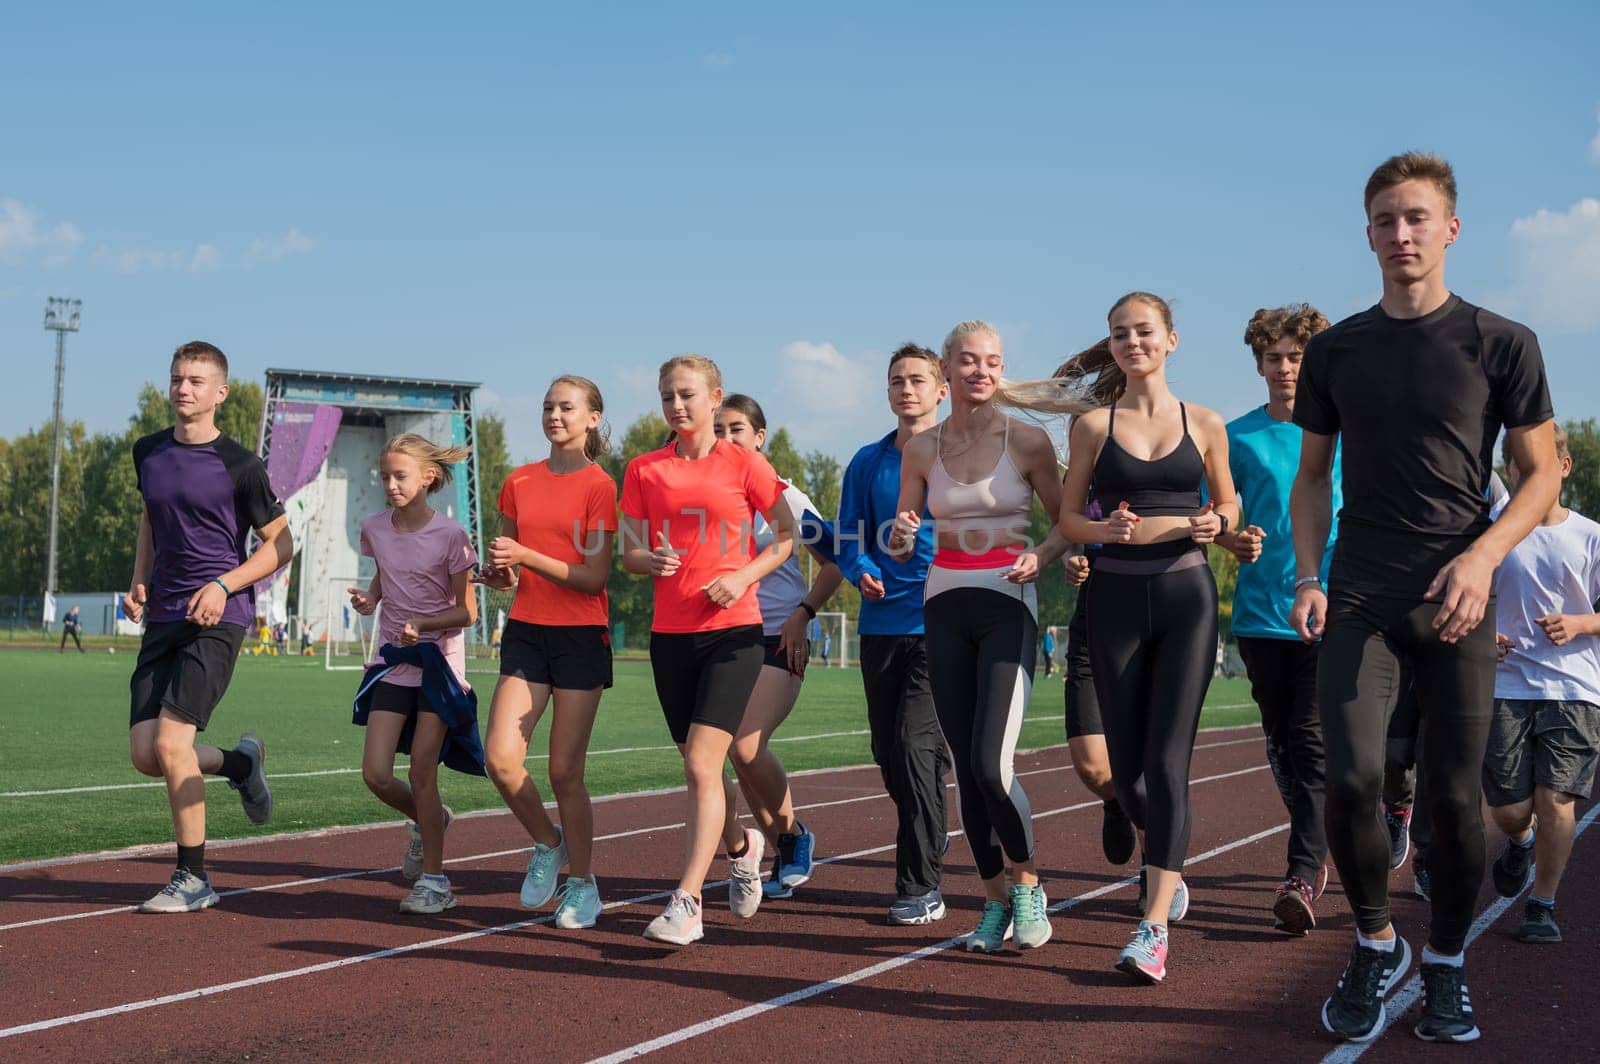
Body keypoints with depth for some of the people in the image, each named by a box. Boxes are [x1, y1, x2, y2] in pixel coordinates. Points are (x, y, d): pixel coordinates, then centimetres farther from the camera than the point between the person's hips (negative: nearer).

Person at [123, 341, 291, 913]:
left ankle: (193, 878, -2)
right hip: (162, 618, 6)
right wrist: (139, 582, 11)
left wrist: (223, 585, -14)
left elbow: (281, 544, -1)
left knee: (171, 742, -16)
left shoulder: (238, 465, -6)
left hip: (218, 617, -6)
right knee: (145, 753, -2)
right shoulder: (148, 452, 11)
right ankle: (239, 763, 28)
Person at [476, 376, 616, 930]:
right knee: (500, 757, -10)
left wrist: (526, 556, -19)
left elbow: (594, 578, -11)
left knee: (565, 771, -1)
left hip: (581, 635, -4)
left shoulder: (599, 486, -5)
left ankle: (581, 882, 18)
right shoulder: (519, 482, 11)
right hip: (526, 630, 4)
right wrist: (498, 573, -2)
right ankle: (548, 844, 17)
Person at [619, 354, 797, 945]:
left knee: (702, 764, -14)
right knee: (699, 766, 13)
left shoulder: (744, 465, -1)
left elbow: (789, 533, 6)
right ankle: (742, 847, 41)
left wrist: (743, 577, -9)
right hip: (670, 633, 4)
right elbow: (629, 554, 7)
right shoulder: (644, 470, 7)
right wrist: (652, 560, -16)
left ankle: (686, 903, -14)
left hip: (733, 631, -4)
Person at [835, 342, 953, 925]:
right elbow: (848, 537, 12)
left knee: (917, 748, -14)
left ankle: (921, 886, -7)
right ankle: (924, 850, 29)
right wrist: (863, 572, -9)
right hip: (880, 626, 5)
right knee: (889, 756, 9)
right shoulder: (867, 462, 12)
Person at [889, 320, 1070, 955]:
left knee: (990, 765, -15)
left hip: (1007, 606, -3)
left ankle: (1027, 883, 7)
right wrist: (901, 537, -11)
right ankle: (995, 902, 16)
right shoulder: (921, 449, 7)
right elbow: (901, 542, 12)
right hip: (945, 608, 4)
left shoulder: (1027, 441, -2)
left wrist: (1041, 557, -14)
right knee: (965, 768, 4)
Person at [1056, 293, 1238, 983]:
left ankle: (1154, 929, -12)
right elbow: (1069, 518, 7)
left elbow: (1227, 501, 16)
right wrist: (1104, 529, -15)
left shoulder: (1204, 425, 6)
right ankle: (1169, 866, 37)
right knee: (1125, 765, 5)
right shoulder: (1093, 425, 6)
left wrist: (1216, 524, -7)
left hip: (1186, 595, -1)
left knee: (1166, 759, -11)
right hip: (1116, 596, 1)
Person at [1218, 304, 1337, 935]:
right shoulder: (1238, 437, 7)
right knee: (1281, 742, 11)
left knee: (1313, 740, -11)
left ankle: (1303, 876, -12)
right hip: (1261, 614, 3)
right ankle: (1317, 852, 29)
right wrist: (1231, 539, -11)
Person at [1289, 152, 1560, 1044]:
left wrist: (1482, 554, -14)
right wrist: (1308, 577, 2)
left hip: (1455, 601, -1)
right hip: (1359, 597, 1)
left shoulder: (1502, 344, 1)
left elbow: (1543, 474, 3)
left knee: (1454, 792, 1)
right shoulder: (1336, 351, 8)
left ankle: (1447, 962, 21)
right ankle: (1377, 944, 10)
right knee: (1353, 779, -13)